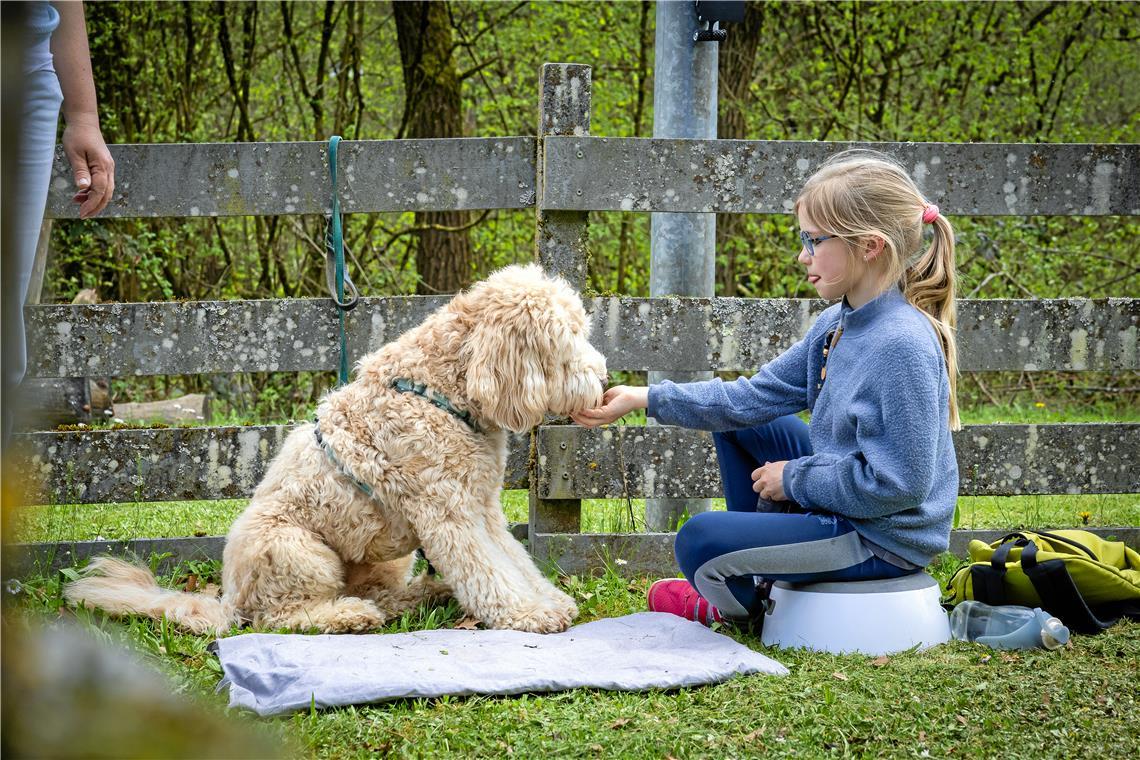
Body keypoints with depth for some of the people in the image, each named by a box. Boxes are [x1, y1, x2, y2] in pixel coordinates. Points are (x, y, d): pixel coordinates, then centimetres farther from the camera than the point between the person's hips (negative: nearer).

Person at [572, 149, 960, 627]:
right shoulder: (837, 325, 3)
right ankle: (757, 576, 26)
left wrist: (793, 478, -15)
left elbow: (897, 483, -27)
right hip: (842, 499, 10)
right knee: (736, 421, 19)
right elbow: (754, 396, 7)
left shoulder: (903, 346, -27)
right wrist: (644, 399, 3)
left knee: (698, 542, -13)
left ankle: (746, 603, 23)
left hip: (883, 539, -10)